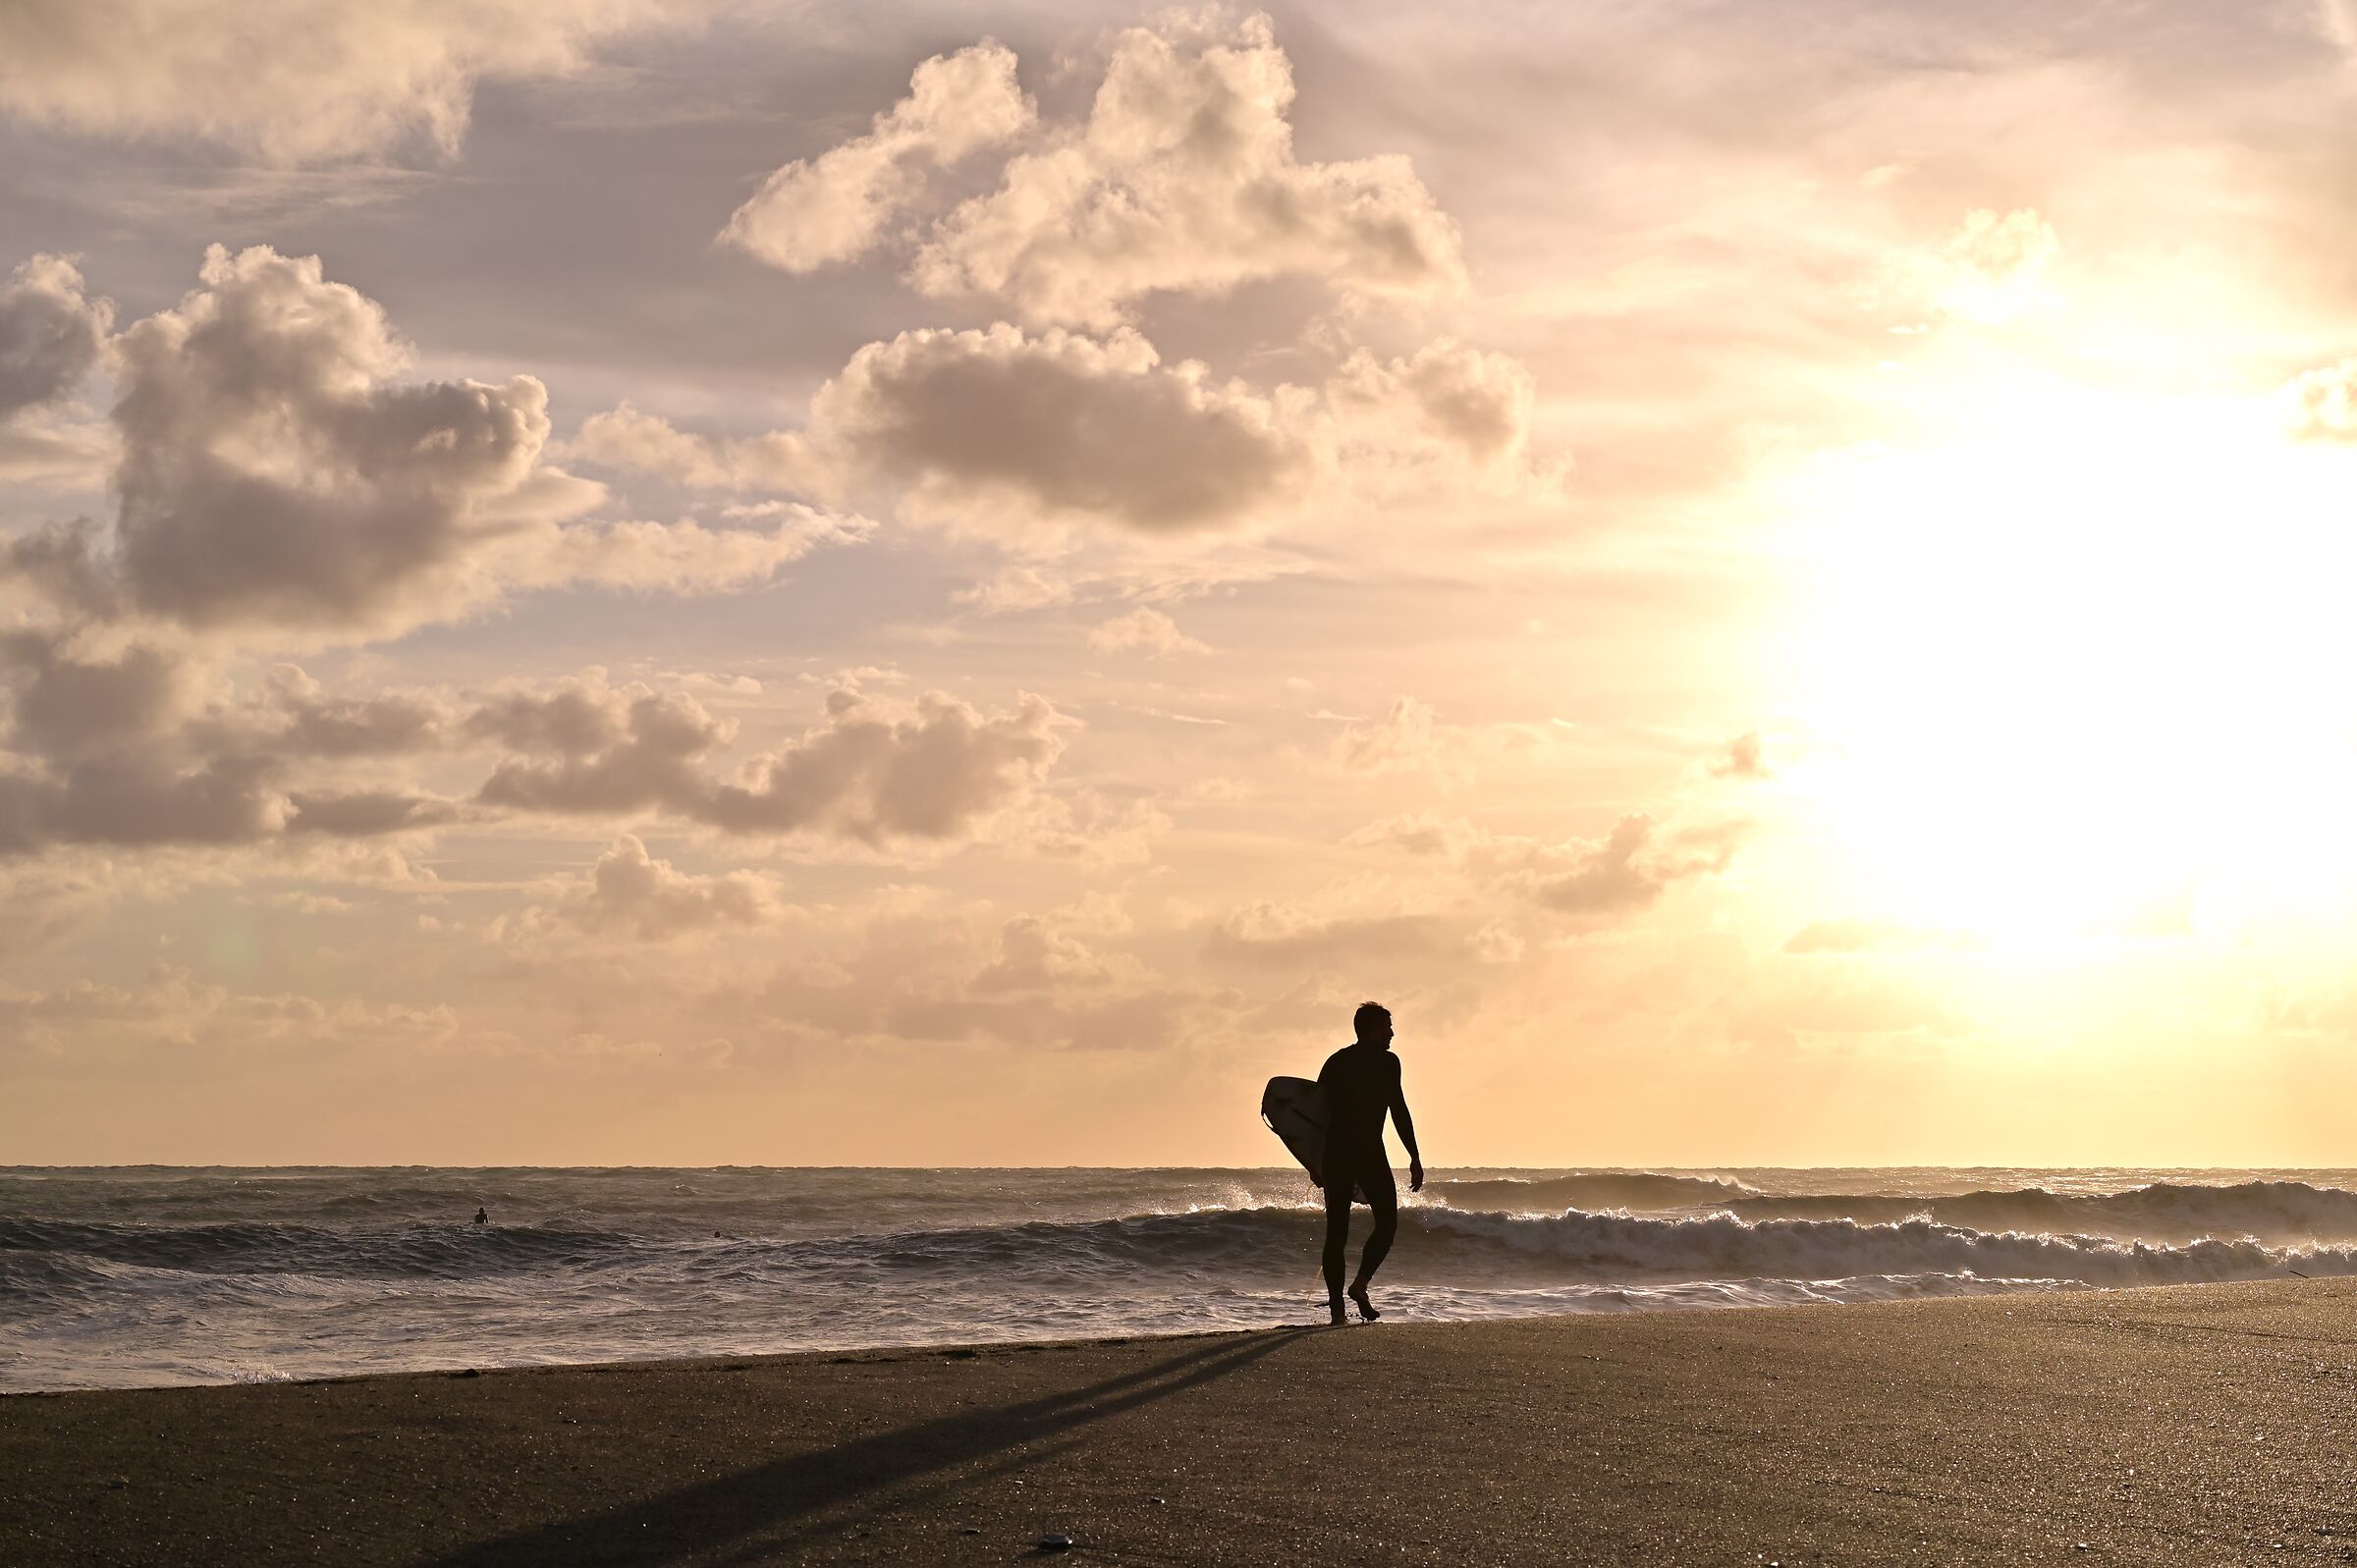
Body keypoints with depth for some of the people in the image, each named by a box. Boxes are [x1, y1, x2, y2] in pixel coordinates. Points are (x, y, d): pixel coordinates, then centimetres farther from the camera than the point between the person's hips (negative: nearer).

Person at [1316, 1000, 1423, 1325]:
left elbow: (1319, 1109, 14)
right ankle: (1361, 1283, -12)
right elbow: (1399, 1111, -9)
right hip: (1368, 1152, -5)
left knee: (1336, 1231, 6)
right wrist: (1415, 1158, -7)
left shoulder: (1335, 1061, 16)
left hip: (1334, 1153, 5)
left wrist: (1319, 1162, 19)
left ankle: (1336, 1305, 1)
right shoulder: (1385, 1061, -1)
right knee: (1387, 1222, 7)